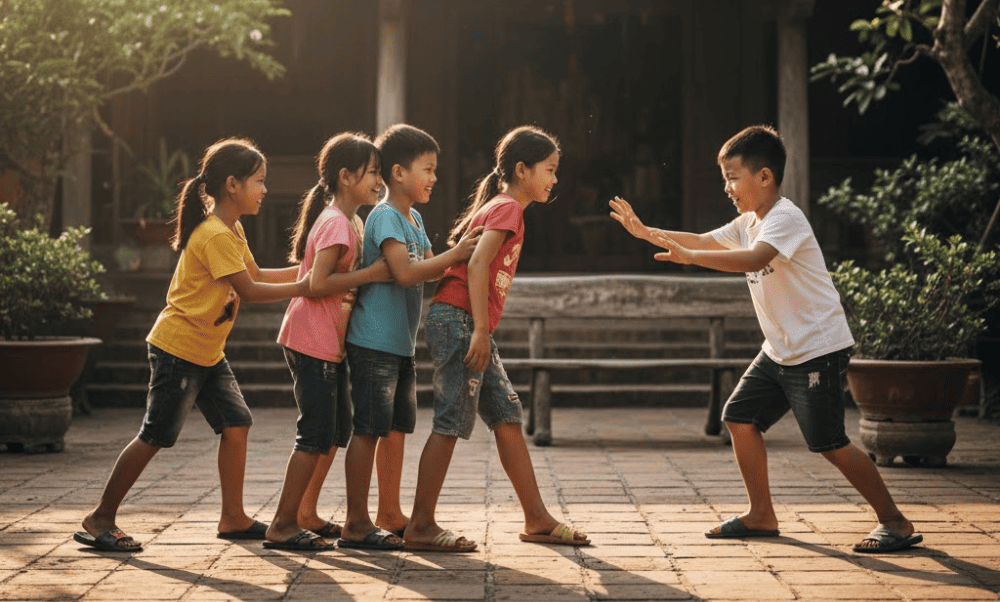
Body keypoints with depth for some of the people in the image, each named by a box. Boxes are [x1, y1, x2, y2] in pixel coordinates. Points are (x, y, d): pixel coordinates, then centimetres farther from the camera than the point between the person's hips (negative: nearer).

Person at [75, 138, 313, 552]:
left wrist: (305, 270, 12)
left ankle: (233, 518, 14)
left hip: (208, 353, 10)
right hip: (177, 348, -10)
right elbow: (249, 291, -22)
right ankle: (100, 519, 2)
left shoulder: (233, 230, 12)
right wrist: (300, 289, -16)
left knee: (236, 424, 6)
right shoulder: (214, 235, -20)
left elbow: (256, 275, 20)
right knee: (156, 436, -7)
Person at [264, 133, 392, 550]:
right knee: (317, 433, -9)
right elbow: (318, 283, -24)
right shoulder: (336, 222, -16)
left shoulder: (349, 221, 16)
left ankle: (306, 515, 23)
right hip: (311, 340, -10)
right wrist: (371, 273, -21)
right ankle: (282, 527, -4)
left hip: (330, 342, 10)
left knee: (337, 429, 14)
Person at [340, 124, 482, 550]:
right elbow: (404, 272, -26)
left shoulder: (413, 218, 15)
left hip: (401, 343, 9)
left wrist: (460, 257, 3)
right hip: (374, 342, -9)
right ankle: (356, 525, -2)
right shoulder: (385, 216, -14)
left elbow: (428, 267, 20)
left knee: (396, 428, 14)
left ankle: (390, 515, 23)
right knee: (369, 430, -6)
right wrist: (454, 255, -22)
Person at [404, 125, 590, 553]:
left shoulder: (502, 209, 21)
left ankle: (537, 519, 13)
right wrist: (481, 331, -24)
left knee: (507, 417, 9)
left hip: (471, 327, 10)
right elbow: (476, 266, -20)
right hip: (458, 320, -10)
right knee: (452, 423, -8)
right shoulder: (507, 209, -8)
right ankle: (421, 526, -4)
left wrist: (482, 333, 18)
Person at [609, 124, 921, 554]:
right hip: (780, 350, 10)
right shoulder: (750, 222, 11)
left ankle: (894, 521, 2)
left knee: (829, 443, -9)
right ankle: (761, 515, 18)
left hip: (818, 349, -10)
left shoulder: (785, 218, -18)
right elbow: (706, 241, 20)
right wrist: (646, 233, 12)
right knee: (740, 417, 8)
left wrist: (689, 257, -42)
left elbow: (754, 259, -36)